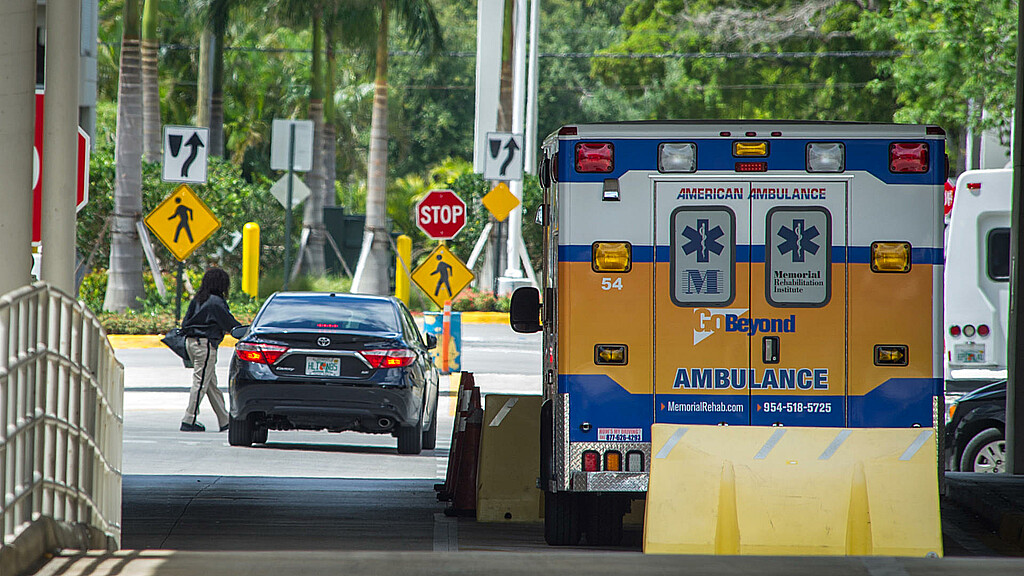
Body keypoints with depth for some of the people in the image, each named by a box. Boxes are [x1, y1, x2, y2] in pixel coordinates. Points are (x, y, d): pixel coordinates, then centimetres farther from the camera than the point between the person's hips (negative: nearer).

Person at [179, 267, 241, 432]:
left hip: (191, 342, 9)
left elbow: (185, 322, 12)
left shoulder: (197, 300, 10)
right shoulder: (216, 302, -13)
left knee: (211, 383, 11)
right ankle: (189, 421, -6)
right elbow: (229, 323, -8)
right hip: (205, 344, -9)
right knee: (201, 382, -5)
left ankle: (225, 420, 16)